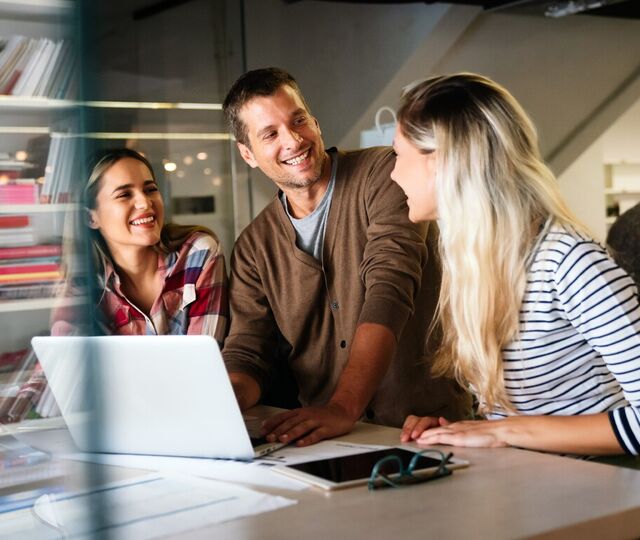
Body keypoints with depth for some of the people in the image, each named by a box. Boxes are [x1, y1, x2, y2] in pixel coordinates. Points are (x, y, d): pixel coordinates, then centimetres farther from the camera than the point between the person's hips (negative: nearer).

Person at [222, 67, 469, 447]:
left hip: (426, 424, -5)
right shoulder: (254, 248, 11)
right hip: (323, 439, 5)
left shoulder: (383, 175, -6)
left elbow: (390, 291, -19)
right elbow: (248, 354, 7)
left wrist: (343, 409, -31)